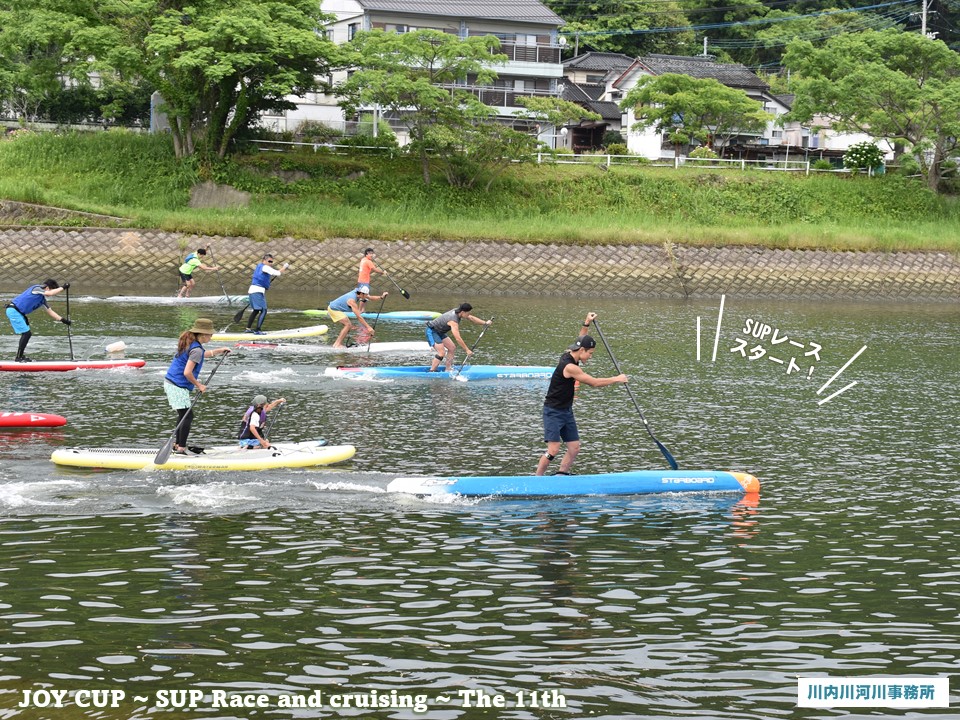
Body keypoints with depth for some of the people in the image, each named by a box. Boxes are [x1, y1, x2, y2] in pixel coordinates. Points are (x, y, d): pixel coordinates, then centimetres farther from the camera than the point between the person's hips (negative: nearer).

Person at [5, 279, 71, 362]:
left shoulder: (42, 299, 16)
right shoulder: (36, 289, -11)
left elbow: (50, 312, 19)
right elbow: (50, 293, -27)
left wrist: (62, 320, 11)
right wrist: (63, 288, -19)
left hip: (18, 313, 10)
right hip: (13, 310, -10)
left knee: (26, 334, 16)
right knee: (26, 333, -11)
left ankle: (20, 356, 24)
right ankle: (18, 358, -6)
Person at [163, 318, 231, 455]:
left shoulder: (190, 343, 10)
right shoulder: (196, 349, -20)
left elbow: (201, 354, 32)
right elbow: (187, 373, -25)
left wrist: (218, 351, 30)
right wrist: (199, 385, -12)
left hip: (169, 382, 10)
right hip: (178, 386, -10)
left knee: (183, 415, 19)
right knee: (187, 416, -6)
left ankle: (177, 444, 26)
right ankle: (181, 448, -6)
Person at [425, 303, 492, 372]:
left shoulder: (458, 312, -5)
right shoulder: (453, 321, -32)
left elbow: (471, 318, 7)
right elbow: (458, 338, -33)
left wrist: (485, 323, 1)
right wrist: (467, 350, -29)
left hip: (439, 332, 10)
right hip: (431, 331, -10)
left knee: (452, 348, 6)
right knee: (442, 353, -18)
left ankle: (448, 369, 9)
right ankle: (431, 372, -10)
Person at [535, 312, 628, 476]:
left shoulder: (569, 355, 3)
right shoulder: (570, 367, -24)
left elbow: (580, 342, 25)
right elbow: (595, 383, -19)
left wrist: (586, 324, 15)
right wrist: (617, 379, -8)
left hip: (566, 411, 9)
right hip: (553, 412, -9)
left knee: (574, 448, 4)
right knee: (553, 449, -15)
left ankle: (561, 475, 13)